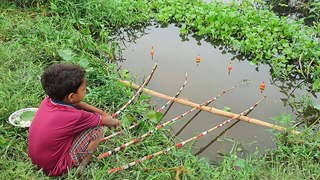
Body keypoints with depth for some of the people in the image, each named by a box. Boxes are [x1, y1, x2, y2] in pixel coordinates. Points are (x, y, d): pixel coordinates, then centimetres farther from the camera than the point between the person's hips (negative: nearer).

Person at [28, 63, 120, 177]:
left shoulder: (47, 100, -10)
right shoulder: (75, 116, -29)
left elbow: (76, 103, 7)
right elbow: (105, 121, -11)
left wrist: (102, 112, 11)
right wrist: (114, 121, 12)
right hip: (54, 169, -7)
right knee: (97, 129, -9)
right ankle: (81, 168, 2)